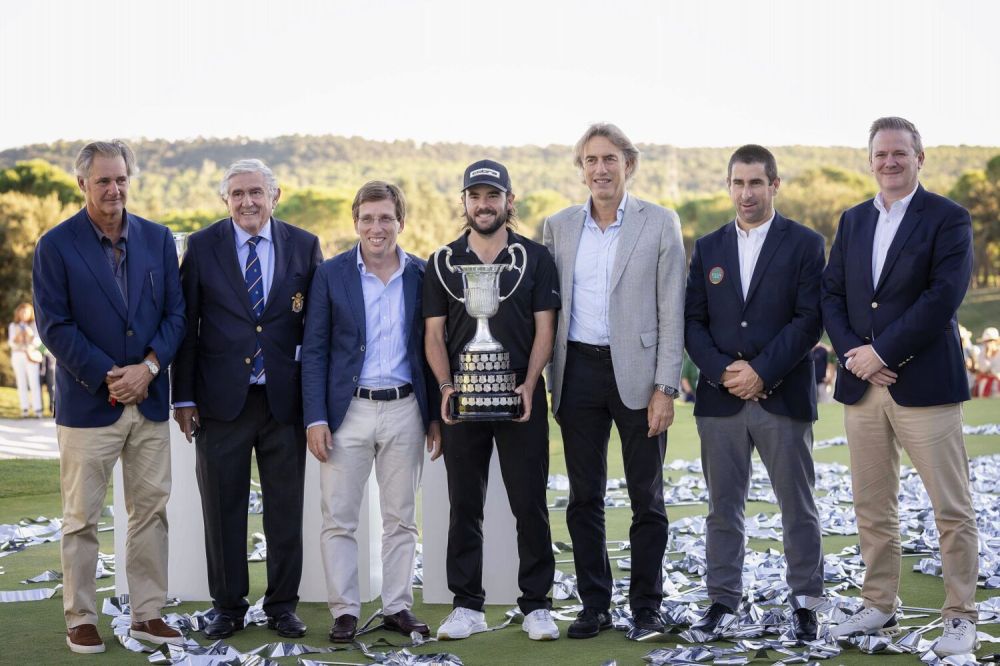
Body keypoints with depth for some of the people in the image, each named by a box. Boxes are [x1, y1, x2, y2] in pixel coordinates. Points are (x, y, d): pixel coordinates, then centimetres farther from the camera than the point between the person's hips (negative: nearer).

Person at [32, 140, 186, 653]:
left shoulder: (157, 239, 7)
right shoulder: (55, 246, -5)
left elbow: (175, 312, 5)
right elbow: (54, 326, -9)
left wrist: (149, 367, -10)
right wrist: (108, 377, -15)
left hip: (149, 400, 4)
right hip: (88, 402, -4)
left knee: (151, 511, 8)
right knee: (81, 519, 3)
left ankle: (147, 615, 17)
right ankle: (80, 620, 14)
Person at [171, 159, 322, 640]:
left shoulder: (304, 246, 3)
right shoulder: (202, 247, 0)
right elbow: (186, 325, 1)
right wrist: (183, 397, -2)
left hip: (285, 398, 1)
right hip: (221, 398, -1)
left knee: (286, 509, 7)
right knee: (223, 509, 7)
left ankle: (282, 605, 20)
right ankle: (227, 606, 20)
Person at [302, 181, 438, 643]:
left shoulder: (422, 275, 3)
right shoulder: (331, 275, -1)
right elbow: (314, 351, -1)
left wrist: (436, 416, 5)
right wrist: (315, 418, -8)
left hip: (404, 410, 1)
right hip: (348, 411, -1)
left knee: (401, 518, 9)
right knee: (338, 519, 2)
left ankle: (398, 607, 18)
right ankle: (344, 611, 11)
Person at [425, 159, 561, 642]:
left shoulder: (535, 258, 5)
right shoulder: (444, 263, 9)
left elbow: (544, 328, 1)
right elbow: (434, 334, 6)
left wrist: (528, 385, -12)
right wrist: (445, 388, -9)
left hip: (520, 398, -1)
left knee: (530, 503, 0)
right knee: (464, 506, 6)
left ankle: (536, 605, 9)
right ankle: (467, 607, 13)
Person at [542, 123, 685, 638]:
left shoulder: (660, 224, -1)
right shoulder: (558, 226, 8)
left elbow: (671, 312, -4)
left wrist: (665, 388, -10)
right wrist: (550, 383, 5)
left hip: (637, 373, -3)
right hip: (578, 372, 3)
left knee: (646, 499, 5)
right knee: (584, 498, 8)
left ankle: (646, 606, 15)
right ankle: (594, 605, 18)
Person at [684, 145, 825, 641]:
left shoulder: (805, 244, 1)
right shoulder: (708, 247, 12)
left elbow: (809, 320, -7)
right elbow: (693, 321, 8)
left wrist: (762, 372, -14)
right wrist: (721, 371, -8)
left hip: (783, 396, -3)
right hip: (720, 396, 3)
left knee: (797, 506, 4)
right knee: (723, 507, 8)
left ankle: (805, 602, 13)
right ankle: (723, 599, 16)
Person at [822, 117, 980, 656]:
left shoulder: (948, 218, -4)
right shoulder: (852, 221, 14)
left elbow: (943, 297, -14)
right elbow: (831, 294, 9)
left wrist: (882, 352, -16)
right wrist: (853, 352, -7)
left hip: (924, 384, -5)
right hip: (862, 387, 5)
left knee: (953, 510, -1)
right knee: (872, 507, 12)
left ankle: (961, 618, 9)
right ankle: (880, 608, 23)